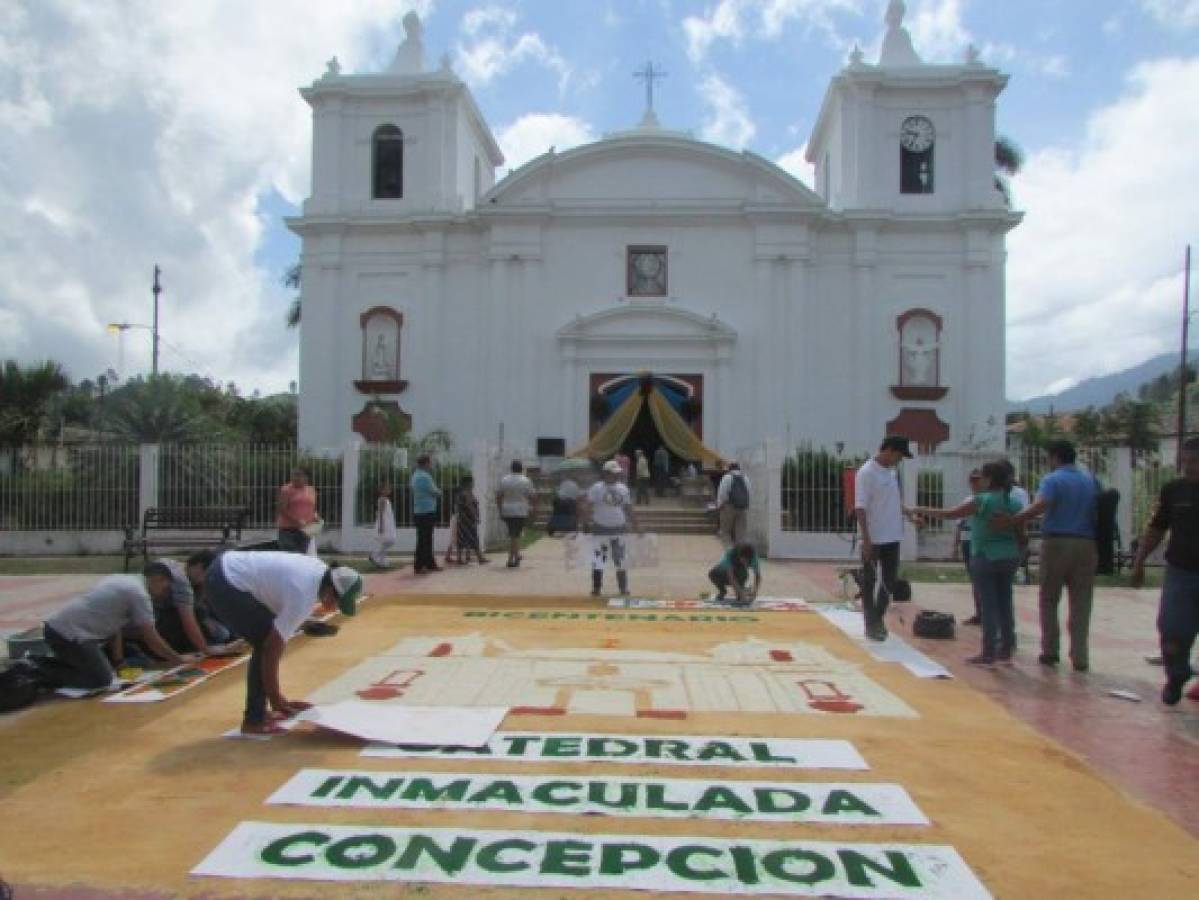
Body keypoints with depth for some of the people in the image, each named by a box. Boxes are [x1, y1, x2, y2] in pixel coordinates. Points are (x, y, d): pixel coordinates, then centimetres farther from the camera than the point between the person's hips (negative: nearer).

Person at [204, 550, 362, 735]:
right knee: (265, 644, -7)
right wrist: (275, 698, -9)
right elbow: (273, 648, -19)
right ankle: (253, 721, 0)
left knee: (266, 641, 13)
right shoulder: (303, 597, -24)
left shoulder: (321, 570, 1)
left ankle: (256, 712, 21)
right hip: (224, 583, -10)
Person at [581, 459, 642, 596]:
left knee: (621, 560, 9)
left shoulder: (623, 488, 9)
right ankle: (596, 589, 6)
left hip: (619, 530, 4)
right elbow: (588, 506, -10)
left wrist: (636, 525, 15)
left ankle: (623, 588, 21)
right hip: (601, 530, -4)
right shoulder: (596, 488, -7)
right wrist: (587, 521, -23)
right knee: (598, 560, -4)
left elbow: (628, 508, 15)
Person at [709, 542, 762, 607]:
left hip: (739, 577, 1)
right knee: (713, 574, -32)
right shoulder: (730, 553, -36)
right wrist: (740, 592, -50)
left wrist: (755, 590, -48)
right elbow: (731, 576, -43)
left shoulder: (753, 556, -28)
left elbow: (758, 575, -32)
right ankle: (722, 591, 0)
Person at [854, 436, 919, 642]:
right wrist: (866, 540, -21)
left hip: (892, 537, 8)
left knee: (890, 580, 13)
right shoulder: (866, 473, -16)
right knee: (870, 582, 4)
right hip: (873, 539, -8)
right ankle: (871, 624, 13)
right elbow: (860, 508, -18)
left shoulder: (892, 471, 9)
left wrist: (908, 513, 11)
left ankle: (878, 617, 29)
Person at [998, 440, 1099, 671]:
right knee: (1081, 603, 5)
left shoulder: (1052, 480, -5)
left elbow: (1039, 506, -23)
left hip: (1057, 542, -4)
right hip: (1086, 543, 4)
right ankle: (1080, 657, 3)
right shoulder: (1091, 480, 12)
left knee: (1049, 600, 9)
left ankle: (1050, 650, 10)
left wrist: (1011, 520, -29)